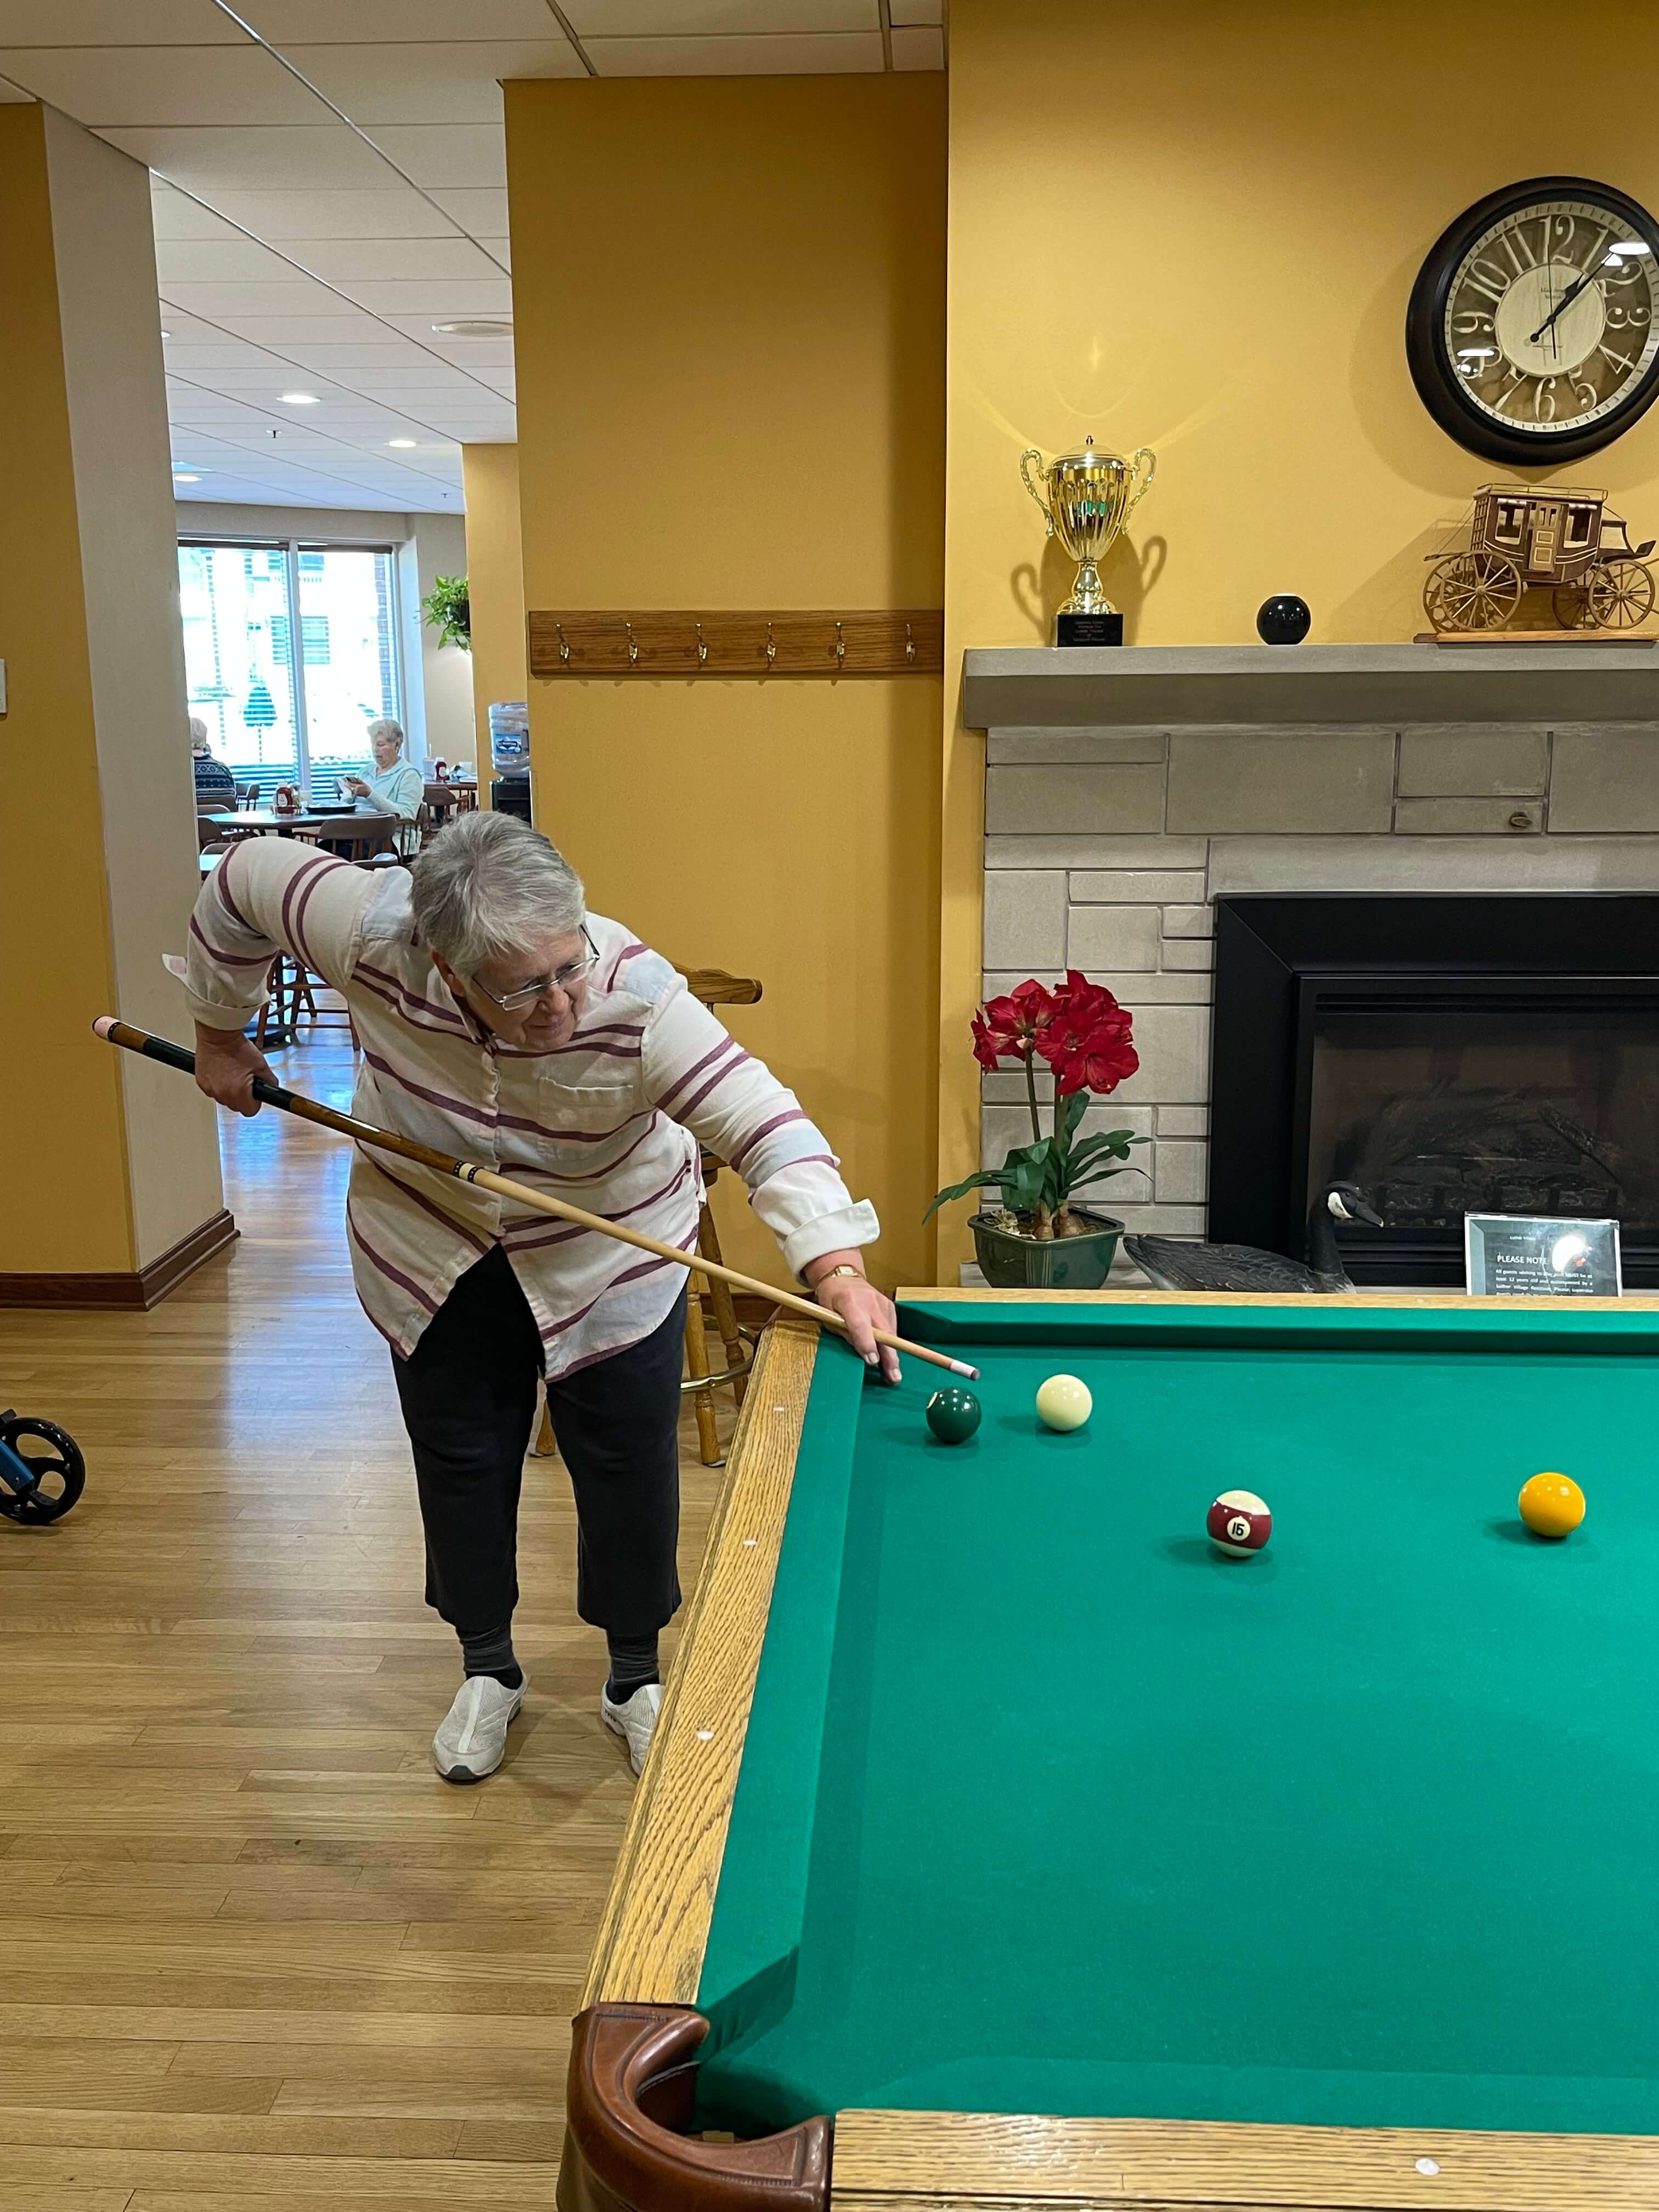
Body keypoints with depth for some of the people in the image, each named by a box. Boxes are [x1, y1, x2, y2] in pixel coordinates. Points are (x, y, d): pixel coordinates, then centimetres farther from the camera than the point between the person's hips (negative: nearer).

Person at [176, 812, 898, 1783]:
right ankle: (488, 1672, 36)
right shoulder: (375, 935, -32)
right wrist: (221, 1033, -2)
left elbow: (766, 1123, -43)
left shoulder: (637, 997, -38)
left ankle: (637, 1678, 30)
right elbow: (244, 880, -13)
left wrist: (837, 1266, -57)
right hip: (429, 1242, 2)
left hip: (612, 1251, -1)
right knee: (462, 1460, 13)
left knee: (630, 1466, 6)